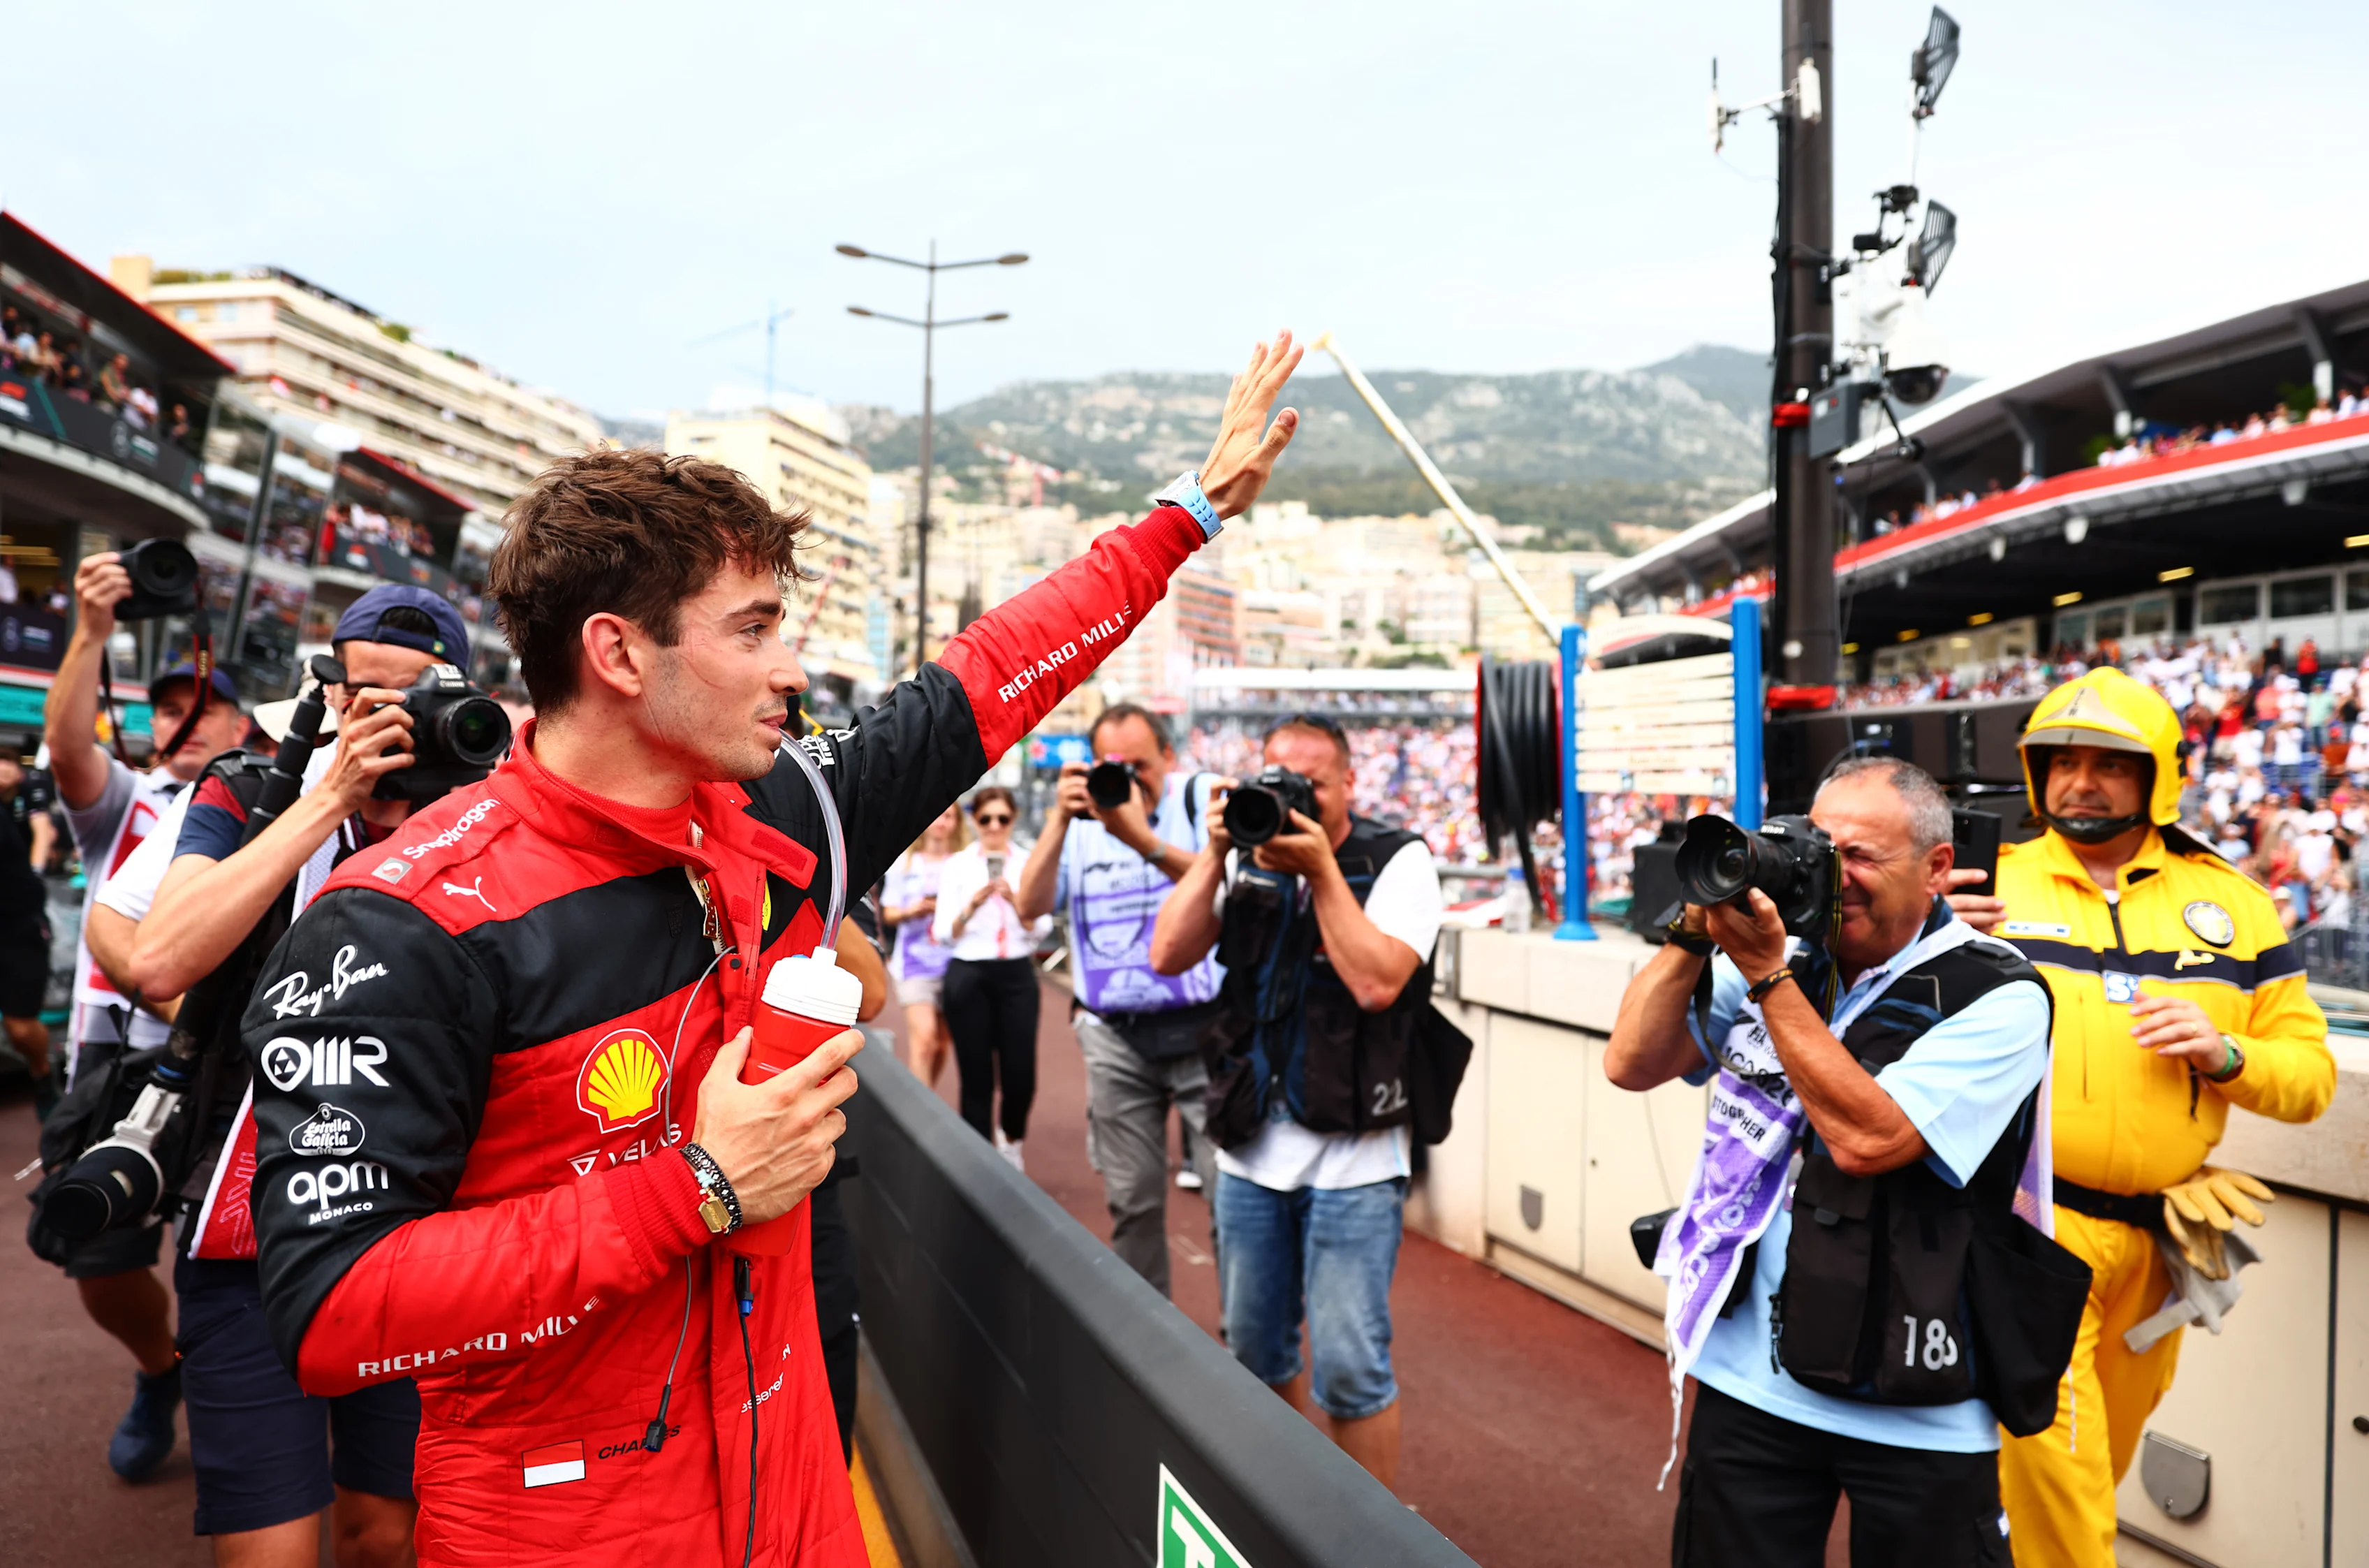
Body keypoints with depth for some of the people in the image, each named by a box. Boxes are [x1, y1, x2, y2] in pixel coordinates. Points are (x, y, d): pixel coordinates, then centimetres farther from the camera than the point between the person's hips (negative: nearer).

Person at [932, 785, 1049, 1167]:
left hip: (1017, 975, 1)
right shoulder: (957, 865, 2)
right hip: (968, 976, -1)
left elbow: (1040, 929, 0)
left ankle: (1010, 1139, 29)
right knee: (977, 1078, 1)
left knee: (1021, 1074, -2)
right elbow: (944, 933, -2)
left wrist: (1015, 900, -17)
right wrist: (972, 905, -17)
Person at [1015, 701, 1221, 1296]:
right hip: (1115, 1036, 3)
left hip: (1202, 1028, -3)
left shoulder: (1202, 796, -1)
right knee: (1132, 1199, 8)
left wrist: (1143, 839, -29)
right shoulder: (1080, 816, 9)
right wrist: (1059, 820, -14)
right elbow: (1031, 906, -2)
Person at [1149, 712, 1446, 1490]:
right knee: (1255, 1350, 17)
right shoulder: (1247, 860, 7)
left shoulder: (1397, 861, -6)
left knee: (1347, 1369, -2)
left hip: (1351, 1157, -5)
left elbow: (1377, 982, -19)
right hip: (1249, 1144, 5)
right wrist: (1214, 854, -9)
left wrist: (1322, 870, -18)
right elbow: (1169, 956, -2)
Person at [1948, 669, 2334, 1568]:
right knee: (2051, 1467, -7)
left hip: (2159, 1240, 4)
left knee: (2104, 1452, 19)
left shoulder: (2232, 905, 6)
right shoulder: (1988, 886, -2)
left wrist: (2223, 1054, -12)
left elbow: (2310, 1076, 8)